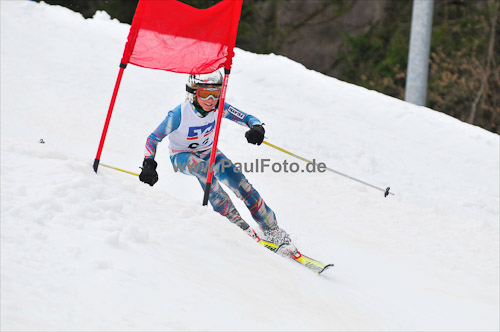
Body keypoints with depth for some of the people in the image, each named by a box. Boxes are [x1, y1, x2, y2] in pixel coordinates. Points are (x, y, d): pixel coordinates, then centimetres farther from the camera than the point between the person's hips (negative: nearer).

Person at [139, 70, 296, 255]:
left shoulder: (219, 108, -19)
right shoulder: (179, 114, -29)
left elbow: (247, 118, -14)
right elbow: (153, 138, -19)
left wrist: (256, 128, -37)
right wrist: (149, 165, -31)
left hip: (208, 152, 3)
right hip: (181, 156, -3)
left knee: (238, 180, -19)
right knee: (202, 167, -38)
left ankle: (271, 229, -12)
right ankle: (233, 219, -35)